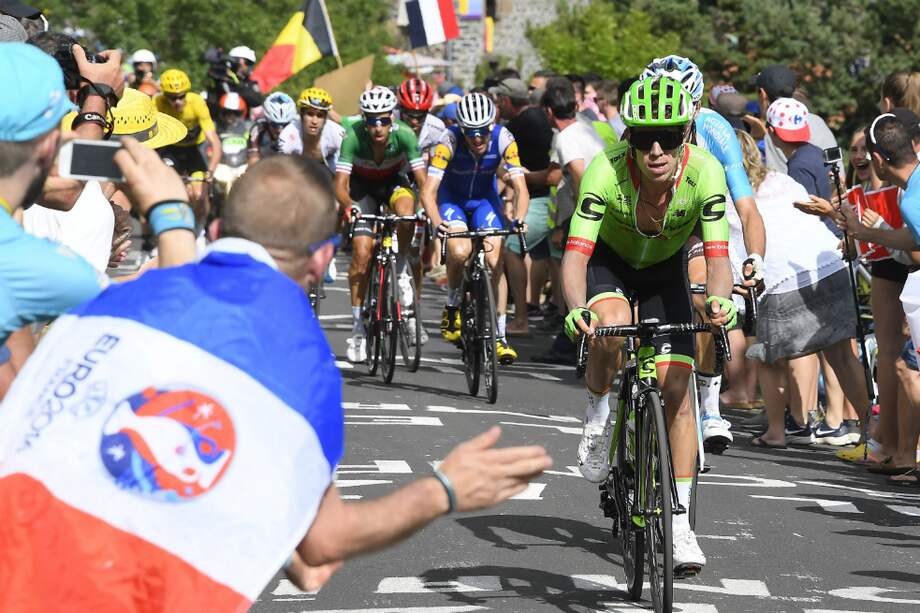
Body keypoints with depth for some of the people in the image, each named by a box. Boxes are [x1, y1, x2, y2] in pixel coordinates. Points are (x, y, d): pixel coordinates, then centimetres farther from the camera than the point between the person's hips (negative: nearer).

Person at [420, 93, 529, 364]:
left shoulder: (503, 140, -25)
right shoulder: (450, 140, -31)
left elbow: (520, 188, -26)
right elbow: (428, 190, -35)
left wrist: (519, 220, -46)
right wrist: (437, 222, -53)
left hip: (485, 200, 2)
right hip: (452, 199, -2)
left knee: (495, 262, -13)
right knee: (460, 251, -29)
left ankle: (500, 337, -2)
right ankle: (452, 307, -3)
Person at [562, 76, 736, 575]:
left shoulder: (704, 172, -31)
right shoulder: (607, 170, -35)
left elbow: (717, 254, -32)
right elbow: (576, 254, -38)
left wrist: (720, 298, -54)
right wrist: (576, 308, -57)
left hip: (665, 269, 1)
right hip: (609, 259, -1)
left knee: (676, 389, -9)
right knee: (612, 325, -36)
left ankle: (680, 524, -2)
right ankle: (598, 417, -6)